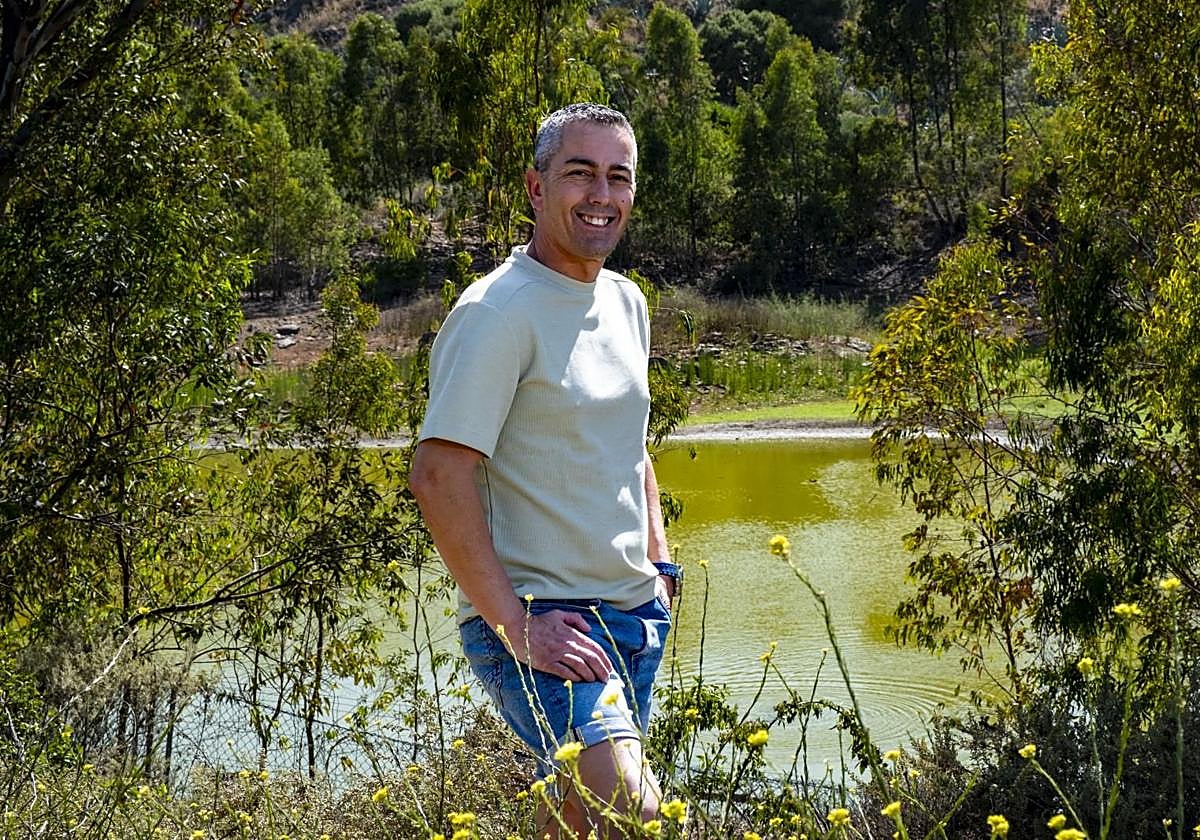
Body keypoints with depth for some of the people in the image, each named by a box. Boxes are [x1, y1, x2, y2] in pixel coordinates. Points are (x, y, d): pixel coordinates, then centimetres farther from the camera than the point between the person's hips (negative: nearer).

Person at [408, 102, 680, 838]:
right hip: (542, 619, -8)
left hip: (635, 614, 8)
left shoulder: (627, 302, 12)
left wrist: (660, 563, 14)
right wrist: (515, 625, -22)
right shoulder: (499, 311, -14)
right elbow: (438, 476, -20)